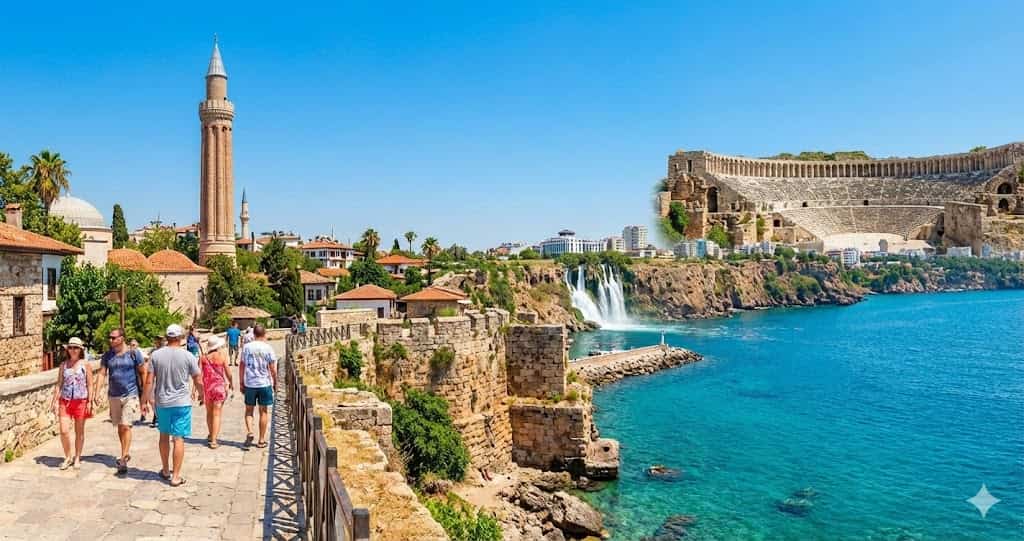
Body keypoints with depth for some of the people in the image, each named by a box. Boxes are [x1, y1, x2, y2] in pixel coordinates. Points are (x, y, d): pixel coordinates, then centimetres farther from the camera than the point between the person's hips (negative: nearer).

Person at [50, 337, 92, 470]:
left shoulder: (85, 364, 0)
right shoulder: (63, 364, 6)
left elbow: (90, 385, -1)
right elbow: (59, 384, 8)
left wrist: (90, 402, -6)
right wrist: (55, 400, 1)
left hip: (81, 401, -2)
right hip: (65, 401, 2)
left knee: (79, 431, 7)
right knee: (64, 431, -6)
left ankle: (77, 458, 21)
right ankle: (68, 457, 14)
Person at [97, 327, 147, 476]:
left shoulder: (133, 354, -6)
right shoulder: (107, 355, 4)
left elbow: (143, 373, -1)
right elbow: (102, 374, 0)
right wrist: (96, 393, -13)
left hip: (130, 395, -5)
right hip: (114, 395, 5)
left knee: (126, 426, -12)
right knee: (119, 427, 14)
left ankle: (123, 459, -9)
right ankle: (126, 453, 30)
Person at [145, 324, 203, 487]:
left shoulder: (155, 355, -3)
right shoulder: (188, 356, -9)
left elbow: (150, 381, -3)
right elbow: (198, 381, -3)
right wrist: (202, 395, 16)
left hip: (162, 402, 3)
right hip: (182, 402, -3)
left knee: (164, 436, 19)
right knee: (179, 438, 1)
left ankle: (166, 470, 32)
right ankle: (176, 476, 3)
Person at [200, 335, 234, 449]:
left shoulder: (203, 357, -1)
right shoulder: (222, 356, -8)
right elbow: (228, 372, -6)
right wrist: (231, 383, 12)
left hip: (207, 387, 3)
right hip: (219, 387, -3)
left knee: (209, 413, 20)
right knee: (217, 414, -1)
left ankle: (211, 436, 36)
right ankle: (213, 441, -6)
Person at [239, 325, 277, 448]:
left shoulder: (246, 347, -1)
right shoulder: (268, 348, -7)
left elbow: (241, 366, 2)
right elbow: (273, 369, -5)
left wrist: (241, 383, 11)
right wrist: (275, 382, 9)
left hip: (249, 384, 1)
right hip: (264, 383, -1)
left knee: (249, 410, 16)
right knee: (263, 411, 8)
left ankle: (249, 432, -5)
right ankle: (262, 440, 13)